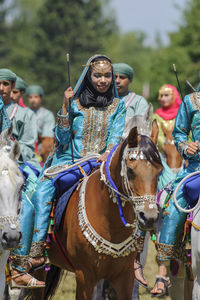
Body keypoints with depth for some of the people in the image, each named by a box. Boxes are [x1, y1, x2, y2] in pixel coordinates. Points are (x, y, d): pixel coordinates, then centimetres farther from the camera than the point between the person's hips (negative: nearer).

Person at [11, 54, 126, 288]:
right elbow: (62, 139, 2)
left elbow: (116, 135, 2)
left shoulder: (117, 106, 13)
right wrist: (65, 106, -6)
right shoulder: (76, 103, 9)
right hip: (69, 160, 0)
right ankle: (35, 252, -31)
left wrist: (107, 154, -18)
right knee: (42, 191, -28)